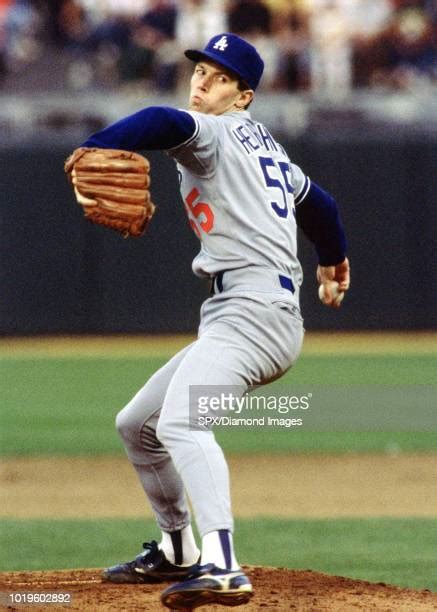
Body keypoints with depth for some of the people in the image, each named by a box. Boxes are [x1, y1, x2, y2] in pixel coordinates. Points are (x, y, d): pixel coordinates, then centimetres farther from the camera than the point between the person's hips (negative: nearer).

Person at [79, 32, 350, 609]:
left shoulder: (215, 133, -2)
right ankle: (177, 551, 38)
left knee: (180, 422, -33)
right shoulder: (261, 144, 25)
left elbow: (168, 123, -27)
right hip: (234, 317, 10)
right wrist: (333, 258, 59)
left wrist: (91, 152, -37)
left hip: (253, 307, -10)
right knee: (137, 424, 23)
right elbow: (315, 199, 41)